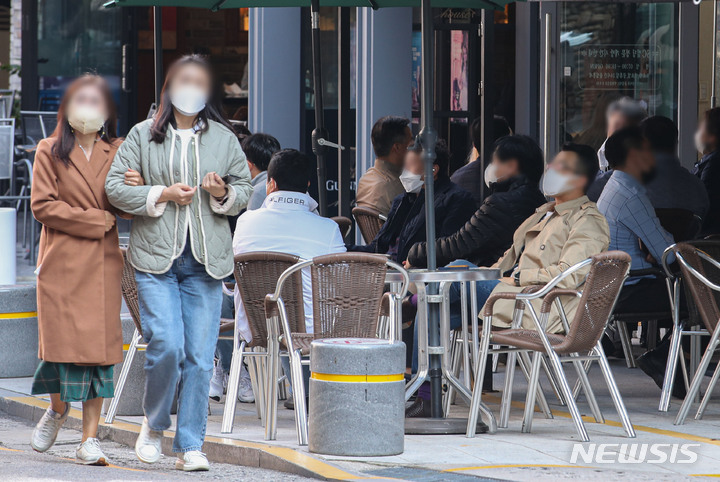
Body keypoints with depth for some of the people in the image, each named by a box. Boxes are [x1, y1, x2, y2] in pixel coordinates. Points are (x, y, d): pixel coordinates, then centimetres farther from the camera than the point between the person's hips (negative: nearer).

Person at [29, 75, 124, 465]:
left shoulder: (117, 152, 13)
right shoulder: (50, 152, 5)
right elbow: (42, 205, -3)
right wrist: (95, 219, -8)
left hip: (104, 261, 2)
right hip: (62, 261, -2)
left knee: (100, 345, -4)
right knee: (64, 341, -4)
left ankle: (90, 438, -2)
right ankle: (58, 408, 27)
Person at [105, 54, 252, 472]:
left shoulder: (224, 138, 10)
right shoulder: (144, 135, 6)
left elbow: (244, 189, 15)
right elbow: (115, 187, 3)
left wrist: (224, 194, -8)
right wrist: (162, 195, -10)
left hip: (205, 261, 2)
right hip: (157, 257, -2)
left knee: (200, 356, -2)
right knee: (166, 346, -14)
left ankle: (190, 446, 6)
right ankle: (154, 425, 12)